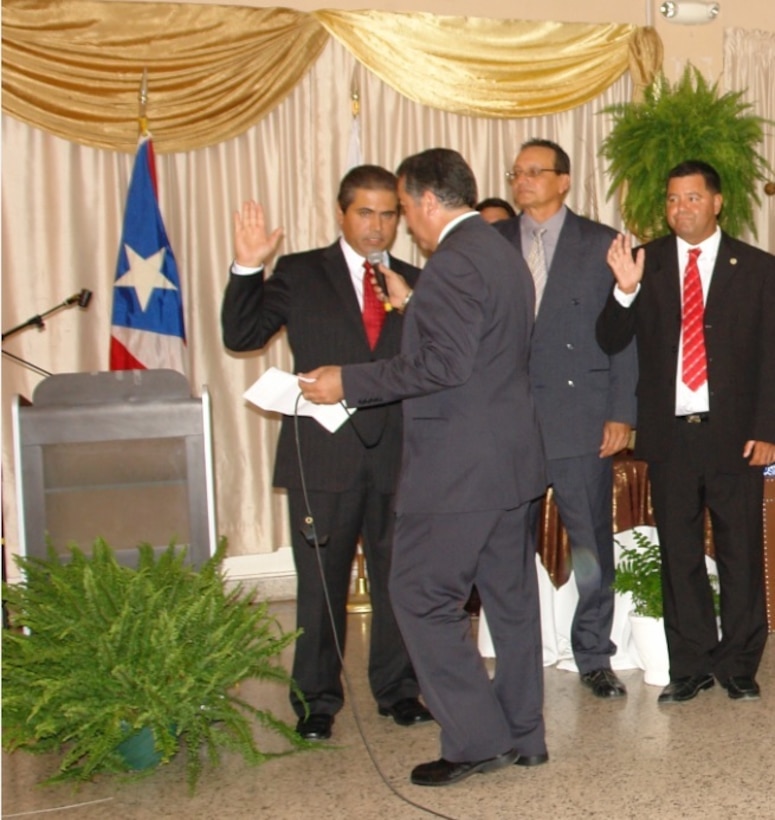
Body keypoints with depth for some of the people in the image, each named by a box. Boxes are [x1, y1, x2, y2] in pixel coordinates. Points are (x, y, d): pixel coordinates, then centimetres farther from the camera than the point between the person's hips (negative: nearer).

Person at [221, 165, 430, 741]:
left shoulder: (414, 283, 11)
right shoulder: (299, 274, 6)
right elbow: (241, 336, -2)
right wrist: (247, 268, -14)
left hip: (397, 456, 2)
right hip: (324, 456, -2)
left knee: (398, 580, 10)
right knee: (321, 583, 6)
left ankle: (397, 688, 26)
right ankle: (317, 699, 19)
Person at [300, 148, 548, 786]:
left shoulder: (454, 260, -16)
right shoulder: (503, 254, 16)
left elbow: (444, 364, -25)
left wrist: (349, 383, -18)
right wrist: (412, 304, 24)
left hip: (458, 469, -10)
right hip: (510, 458, 10)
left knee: (423, 597, -2)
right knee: (510, 596, 14)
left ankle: (477, 739, 2)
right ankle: (522, 735, 23)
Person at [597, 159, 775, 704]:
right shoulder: (645, 263, 7)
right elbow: (611, 342, 0)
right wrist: (625, 291, -18)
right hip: (669, 432, 2)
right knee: (679, 555, 8)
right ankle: (691, 666, 18)